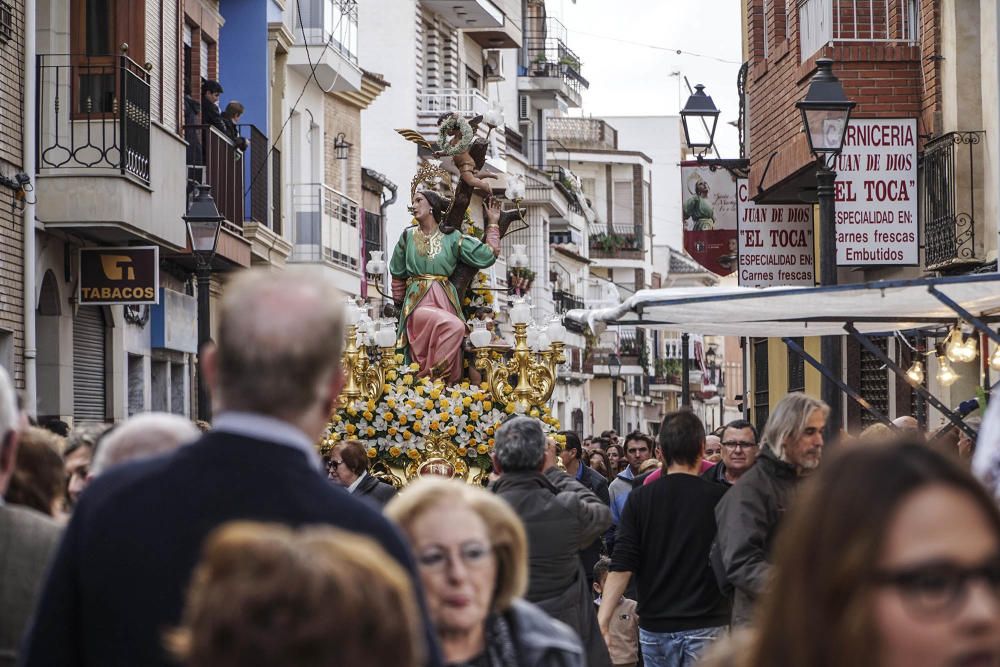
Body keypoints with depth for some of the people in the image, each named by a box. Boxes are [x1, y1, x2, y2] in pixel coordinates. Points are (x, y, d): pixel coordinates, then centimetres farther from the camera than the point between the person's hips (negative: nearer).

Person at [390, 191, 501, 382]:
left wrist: (493, 223, 12)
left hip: (446, 301, 2)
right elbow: (398, 276, 19)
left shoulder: (452, 237, 9)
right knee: (454, 326, -32)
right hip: (418, 301, -2)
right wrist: (399, 304, 18)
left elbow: (488, 255, 8)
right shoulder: (408, 236, 11)